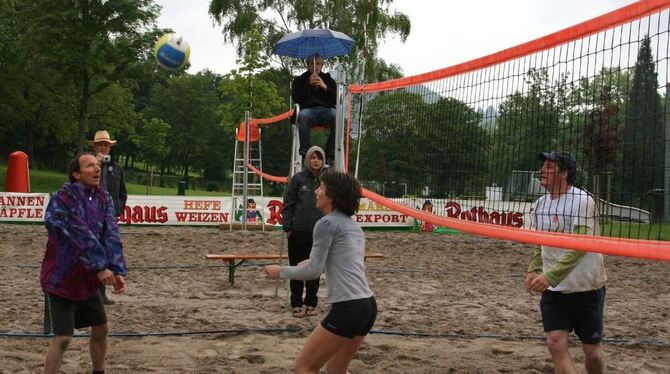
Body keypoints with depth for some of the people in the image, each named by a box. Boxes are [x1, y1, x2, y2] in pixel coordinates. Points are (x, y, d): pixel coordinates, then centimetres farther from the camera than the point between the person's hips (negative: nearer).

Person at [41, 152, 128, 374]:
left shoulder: (103, 199, 2)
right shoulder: (63, 199, -18)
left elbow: (111, 235, -10)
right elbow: (80, 235, -26)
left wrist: (118, 270, -21)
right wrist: (100, 267, -30)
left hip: (87, 280, 7)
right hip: (61, 279, -7)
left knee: (101, 329, 16)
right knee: (63, 338, -10)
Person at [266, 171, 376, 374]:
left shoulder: (326, 223, -8)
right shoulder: (352, 224, 17)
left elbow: (313, 271, -10)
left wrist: (281, 271, 3)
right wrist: (313, 263, 26)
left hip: (347, 309, -9)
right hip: (368, 306, 9)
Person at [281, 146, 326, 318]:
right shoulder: (298, 178, -1)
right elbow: (288, 205, 0)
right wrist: (287, 227, -6)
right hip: (298, 231, -2)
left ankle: (311, 303, 19)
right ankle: (297, 304, 13)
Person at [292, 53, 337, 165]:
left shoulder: (329, 80, 24)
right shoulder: (299, 80, 22)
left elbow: (336, 99, 10)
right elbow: (296, 98, 5)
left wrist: (324, 87, -5)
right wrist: (309, 85, -3)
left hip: (326, 109, 1)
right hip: (308, 109, -1)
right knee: (302, 116, -39)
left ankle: (330, 155, -32)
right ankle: (305, 153, -40)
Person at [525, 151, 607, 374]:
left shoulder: (581, 201, -16)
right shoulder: (541, 204, 6)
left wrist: (550, 276, -30)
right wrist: (534, 270, 2)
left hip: (585, 286, -5)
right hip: (553, 288, 6)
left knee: (592, 349, 4)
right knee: (555, 343, -8)